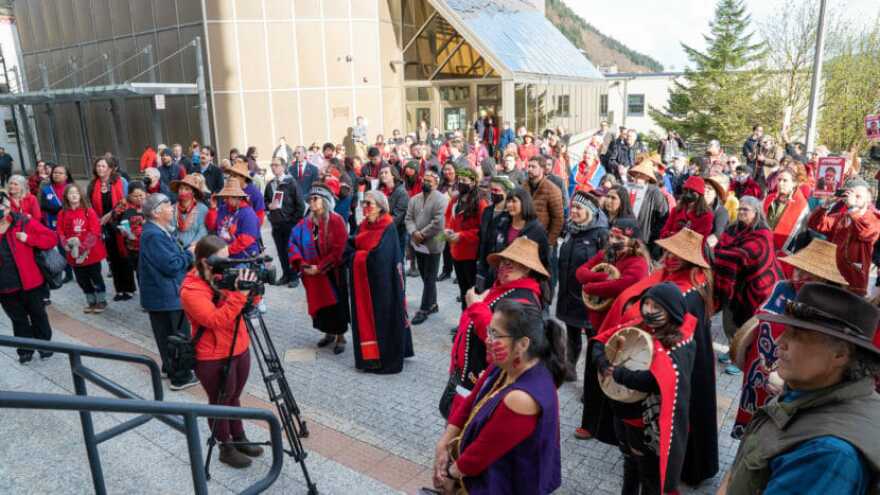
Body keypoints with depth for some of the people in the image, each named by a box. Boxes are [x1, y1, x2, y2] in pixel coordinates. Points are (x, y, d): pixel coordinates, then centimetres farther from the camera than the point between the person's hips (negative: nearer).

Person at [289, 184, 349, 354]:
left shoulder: (335, 220, -12)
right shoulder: (304, 223, 5)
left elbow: (338, 249, -18)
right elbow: (293, 242, 2)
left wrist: (320, 267, -18)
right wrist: (300, 263, -13)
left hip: (332, 273, -5)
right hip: (312, 274, 5)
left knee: (336, 304, 3)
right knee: (319, 304, 13)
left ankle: (340, 337, 18)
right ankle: (329, 333, 32)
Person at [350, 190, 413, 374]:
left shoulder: (388, 228, -14)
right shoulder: (363, 226, 9)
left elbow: (378, 255, -20)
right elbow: (355, 248, 10)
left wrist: (359, 256, -8)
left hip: (381, 281, -7)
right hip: (363, 281, 7)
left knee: (383, 316, 0)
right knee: (366, 316, 11)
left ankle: (387, 358, 11)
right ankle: (369, 355, 23)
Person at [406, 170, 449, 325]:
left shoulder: (441, 199, -11)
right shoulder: (414, 199, 11)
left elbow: (438, 223, -20)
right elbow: (409, 218, 4)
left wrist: (422, 234, -16)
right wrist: (414, 232, -15)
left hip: (432, 245, -7)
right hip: (418, 244, 7)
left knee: (429, 278, 2)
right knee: (425, 276, 16)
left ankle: (424, 309, 8)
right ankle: (432, 304, 30)